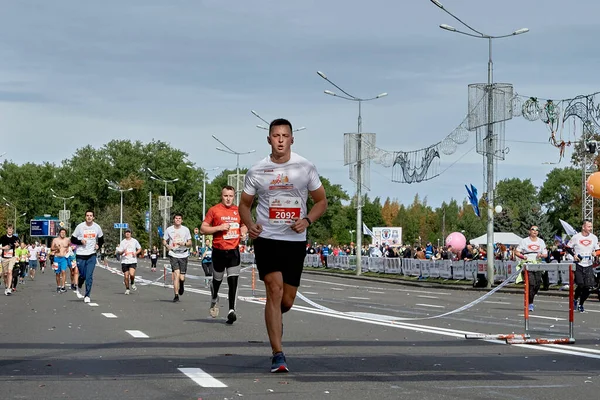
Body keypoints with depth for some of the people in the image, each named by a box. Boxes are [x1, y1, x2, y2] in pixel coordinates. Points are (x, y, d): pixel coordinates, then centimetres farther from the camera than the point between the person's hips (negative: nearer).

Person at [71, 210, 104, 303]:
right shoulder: (80, 226, -5)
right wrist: (80, 241, -17)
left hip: (91, 255, 1)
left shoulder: (97, 227, 2)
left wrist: (98, 245, -2)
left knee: (89, 277, -7)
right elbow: (72, 240, 1)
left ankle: (87, 296, 0)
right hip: (80, 255, -1)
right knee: (82, 275, 4)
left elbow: (101, 239, 18)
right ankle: (79, 287, 37)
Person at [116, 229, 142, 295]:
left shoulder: (134, 241, 6)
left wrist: (136, 253, -3)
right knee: (126, 276, 0)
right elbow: (119, 252, 4)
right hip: (124, 261, 1)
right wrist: (123, 252, -19)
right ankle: (127, 289, 18)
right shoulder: (122, 242, 5)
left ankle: (132, 283, 11)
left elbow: (140, 249, 17)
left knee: (132, 274, -20)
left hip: (133, 261, -1)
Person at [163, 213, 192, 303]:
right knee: (176, 274, -16)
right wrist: (167, 245, -10)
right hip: (173, 254, -1)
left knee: (182, 278, 1)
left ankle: (181, 285, 39)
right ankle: (176, 295, -10)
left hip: (183, 255, 1)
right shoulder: (169, 230, 4)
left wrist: (184, 243, -14)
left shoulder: (185, 230, 4)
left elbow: (190, 243, 8)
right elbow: (164, 241, 12)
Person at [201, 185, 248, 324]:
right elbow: (203, 229, -3)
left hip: (234, 250, 2)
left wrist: (243, 232, 5)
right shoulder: (214, 210, -2)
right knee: (217, 280, 12)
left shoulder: (238, 211, 9)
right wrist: (219, 228, -15)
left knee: (233, 280, -11)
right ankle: (214, 300, 41)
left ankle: (232, 310, -12)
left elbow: (244, 225, 27)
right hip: (219, 250, -2)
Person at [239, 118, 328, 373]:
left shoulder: (306, 168, 2)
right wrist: (249, 225, -9)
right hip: (267, 239, -1)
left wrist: (307, 220, -10)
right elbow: (244, 204, 12)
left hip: (295, 241, 2)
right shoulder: (256, 171, 2)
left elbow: (321, 201, 9)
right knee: (275, 291, -15)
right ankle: (278, 355, -12)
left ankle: (275, 318, 44)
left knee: (287, 300, 6)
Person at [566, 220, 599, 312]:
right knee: (581, 285, -13)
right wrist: (574, 255, -10)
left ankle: (581, 304, 18)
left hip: (589, 265, 3)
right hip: (578, 264, -3)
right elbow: (567, 247, 5)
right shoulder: (576, 237, -3)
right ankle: (575, 300, 16)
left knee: (588, 287, -2)